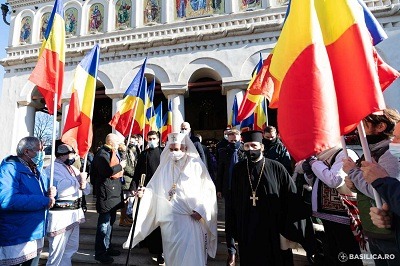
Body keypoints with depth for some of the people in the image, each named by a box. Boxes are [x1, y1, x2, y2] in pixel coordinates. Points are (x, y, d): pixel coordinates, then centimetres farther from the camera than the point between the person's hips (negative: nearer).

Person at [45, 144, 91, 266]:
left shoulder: (73, 169, 13)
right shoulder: (53, 169, -11)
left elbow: (87, 190, 12)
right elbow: (62, 188, -28)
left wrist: (83, 184, -10)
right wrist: (80, 180, -13)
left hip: (75, 212, 8)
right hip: (60, 214, -8)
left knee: (72, 247, 22)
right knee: (57, 251, 6)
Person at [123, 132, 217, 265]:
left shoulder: (196, 164, -6)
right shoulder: (165, 165, 6)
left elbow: (208, 189, -6)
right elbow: (155, 188, 8)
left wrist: (201, 210, -13)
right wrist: (145, 192, -11)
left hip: (192, 217, -3)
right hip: (169, 218, 4)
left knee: (190, 253, -1)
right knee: (171, 251, 18)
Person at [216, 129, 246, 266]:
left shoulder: (246, 152, -6)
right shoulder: (223, 152, 1)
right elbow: (220, 171, 4)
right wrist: (218, 189, 3)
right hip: (229, 190, 2)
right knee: (229, 221, 8)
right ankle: (231, 251, 26)